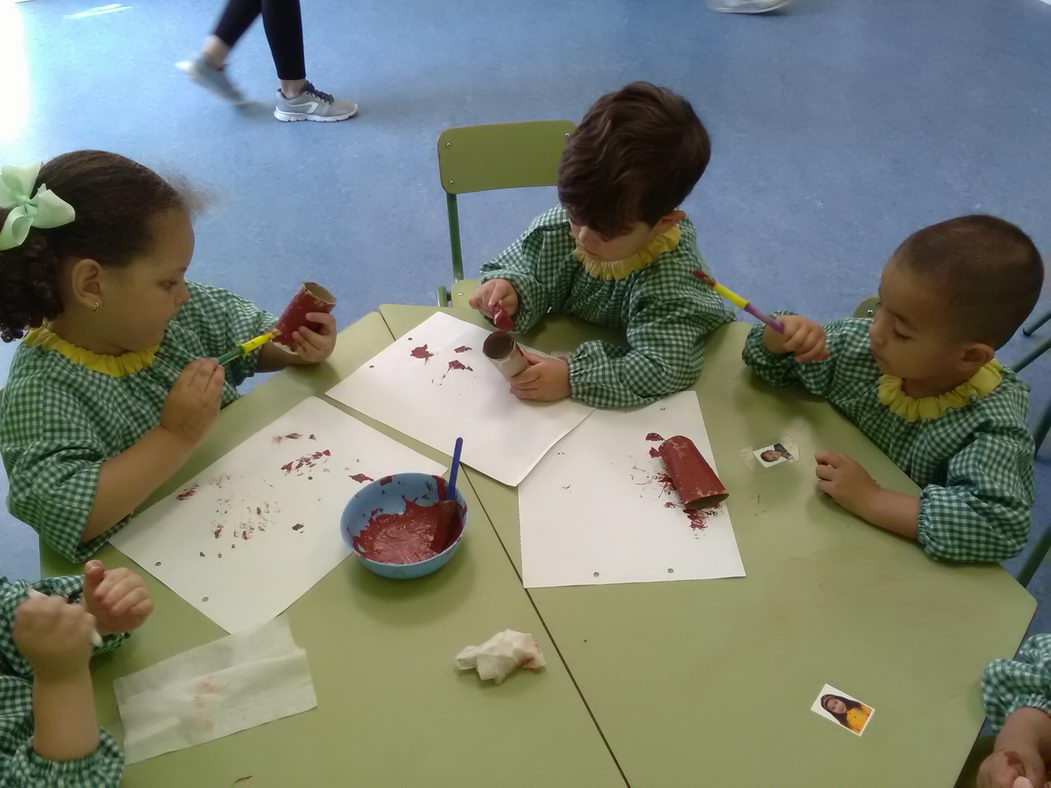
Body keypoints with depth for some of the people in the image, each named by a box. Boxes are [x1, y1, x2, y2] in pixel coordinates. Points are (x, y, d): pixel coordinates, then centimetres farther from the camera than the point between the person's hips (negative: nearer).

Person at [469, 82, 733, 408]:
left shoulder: (673, 275, -28)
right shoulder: (557, 229, -16)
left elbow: (666, 366, -33)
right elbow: (521, 269, -1)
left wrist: (574, 379, -39)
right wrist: (510, 290, -25)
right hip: (560, 351, 4)